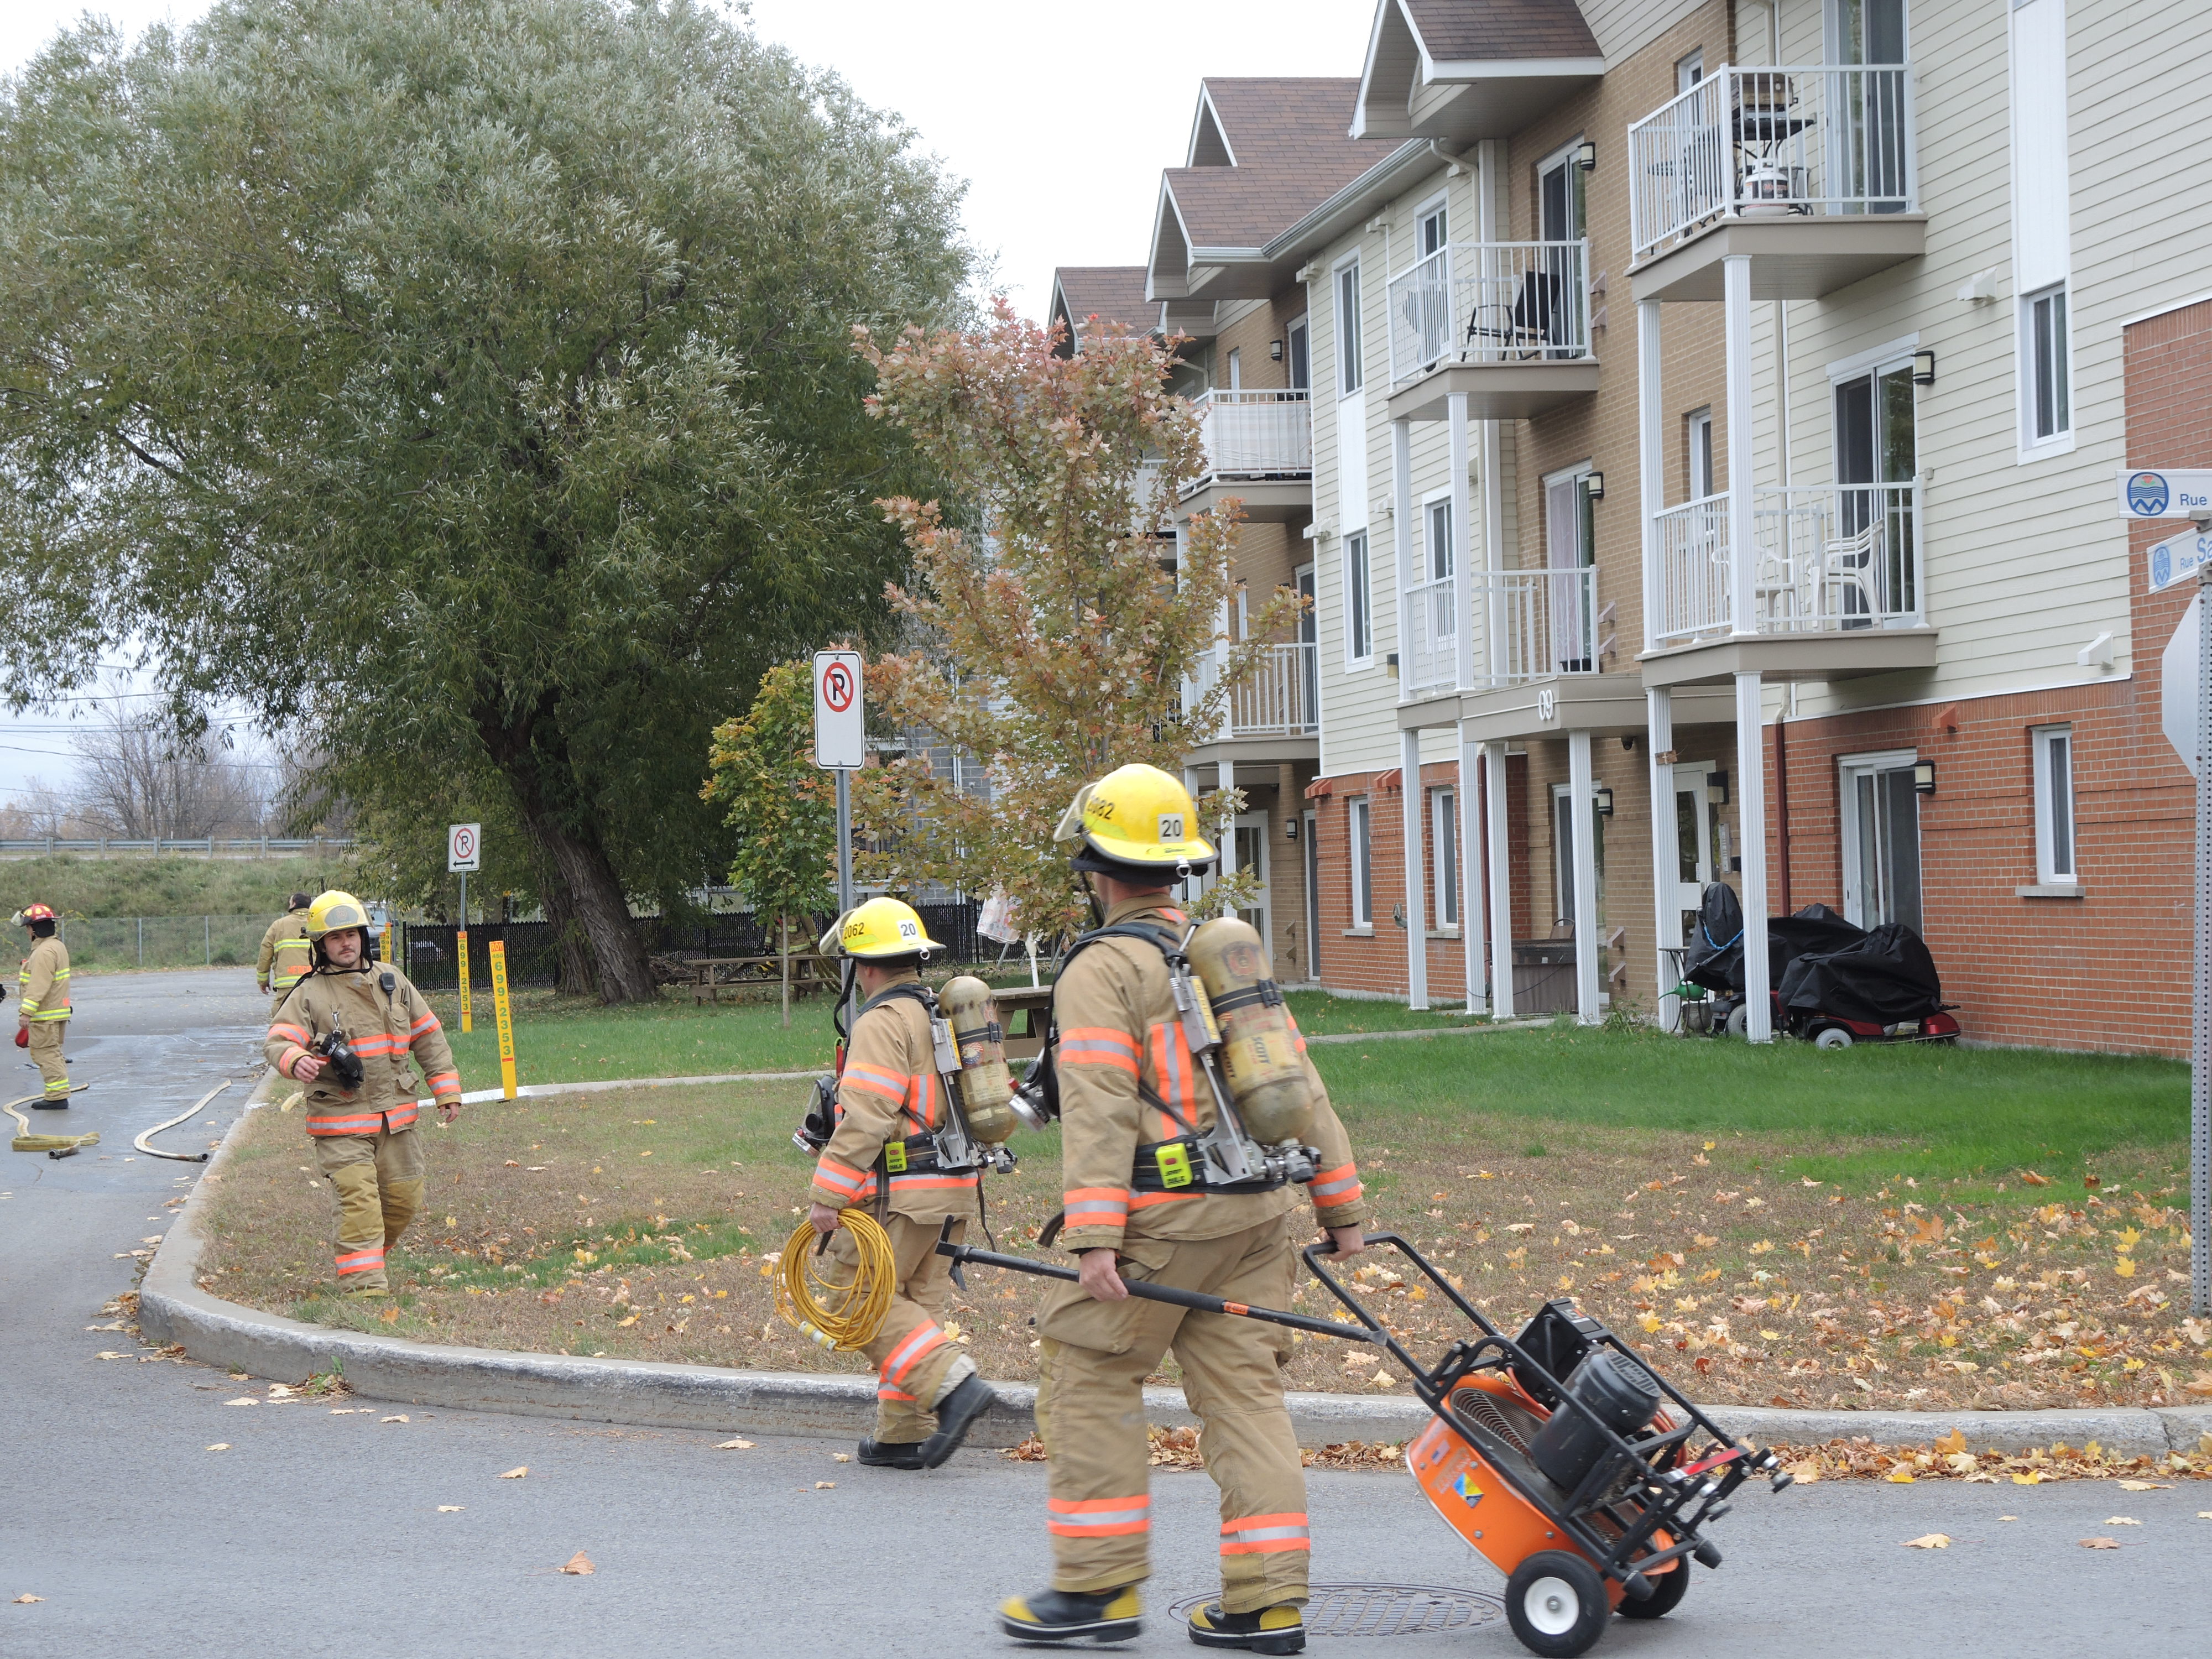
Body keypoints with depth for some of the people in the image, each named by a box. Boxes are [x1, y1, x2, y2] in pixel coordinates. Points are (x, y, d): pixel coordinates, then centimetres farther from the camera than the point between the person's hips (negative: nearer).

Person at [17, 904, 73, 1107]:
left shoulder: (45, 952, -20)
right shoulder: (57, 946, 14)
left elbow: (39, 986, -25)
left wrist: (26, 1012, -26)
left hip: (46, 1016, -11)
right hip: (57, 1011, 11)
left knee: (46, 1054, -8)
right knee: (53, 1054, 17)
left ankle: (57, 1097, -9)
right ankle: (59, 1095, 21)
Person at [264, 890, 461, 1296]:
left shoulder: (392, 981, 10)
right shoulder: (308, 995, -3)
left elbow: (428, 1037, 15)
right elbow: (278, 1041, -14)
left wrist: (446, 1090, 11)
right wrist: (296, 1061, -38)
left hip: (395, 1119, 5)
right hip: (340, 1124, -5)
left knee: (404, 1200, 10)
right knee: (360, 1203, -14)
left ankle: (365, 1257, 32)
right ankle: (364, 1284, -14)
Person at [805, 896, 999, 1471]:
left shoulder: (883, 1022, -13)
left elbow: (866, 1118, -20)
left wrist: (828, 1195, -18)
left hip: (900, 1189, -9)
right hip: (956, 1188, 9)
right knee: (918, 1305, 13)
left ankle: (954, 1383, -15)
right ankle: (905, 1435, 13)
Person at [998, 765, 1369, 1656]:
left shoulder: (1102, 968, -7)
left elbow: (1099, 1106, -17)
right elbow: (1300, 1086, 16)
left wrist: (1094, 1238, -21)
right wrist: (1341, 1205, 19)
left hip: (1164, 1214, -7)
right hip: (1260, 1211, 7)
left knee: (1088, 1379, 5)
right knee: (1244, 1390, 7)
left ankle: (1098, 1585, 6)